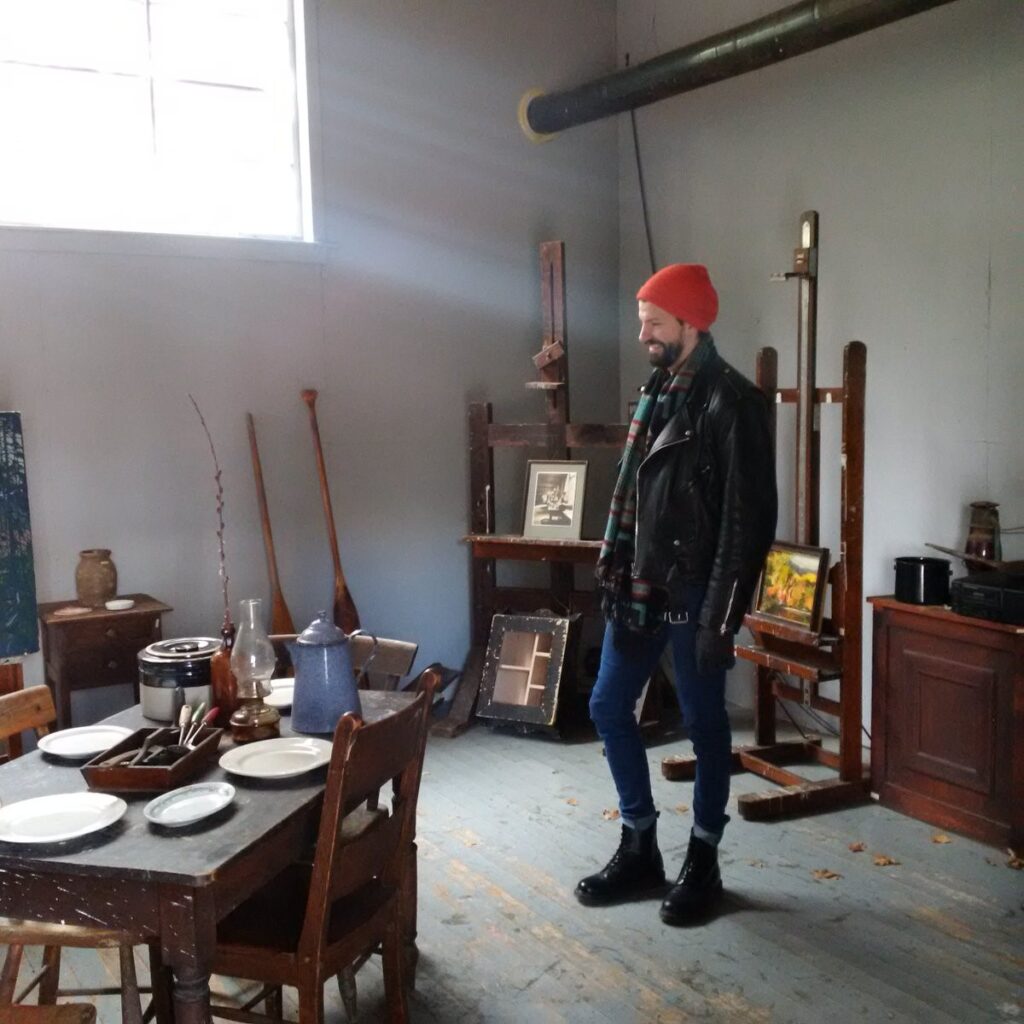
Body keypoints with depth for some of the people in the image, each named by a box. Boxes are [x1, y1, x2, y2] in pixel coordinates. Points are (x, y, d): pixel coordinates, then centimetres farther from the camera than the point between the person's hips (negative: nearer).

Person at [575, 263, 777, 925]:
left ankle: (703, 863, 23)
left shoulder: (731, 403, -14)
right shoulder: (657, 393, 11)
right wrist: (615, 575, 14)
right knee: (609, 707, 11)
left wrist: (721, 616, -20)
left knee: (705, 725, 6)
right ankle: (640, 850, 25)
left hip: (692, 595, -8)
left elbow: (750, 519, -18)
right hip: (639, 589, 8)